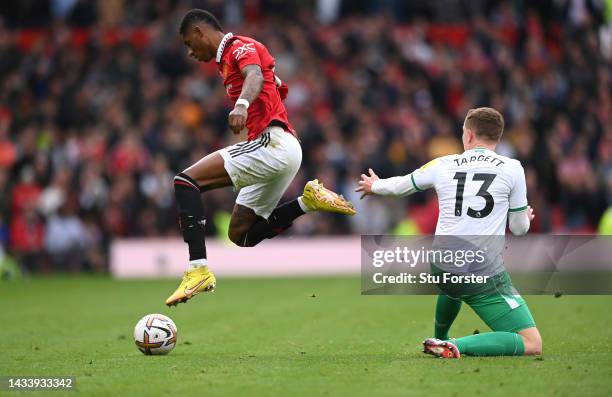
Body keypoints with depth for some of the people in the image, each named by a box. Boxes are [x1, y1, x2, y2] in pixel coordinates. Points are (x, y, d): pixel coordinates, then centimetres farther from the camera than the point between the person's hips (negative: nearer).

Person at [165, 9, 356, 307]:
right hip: (284, 150, 10)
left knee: (186, 182, -18)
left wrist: (241, 105, -44)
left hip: (271, 143, -10)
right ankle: (308, 202, 8)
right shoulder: (227, 60, 25)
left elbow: (255, 76, -26)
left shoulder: (240, 46, -3)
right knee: (241, 235, 14)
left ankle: (198, 269, -28)